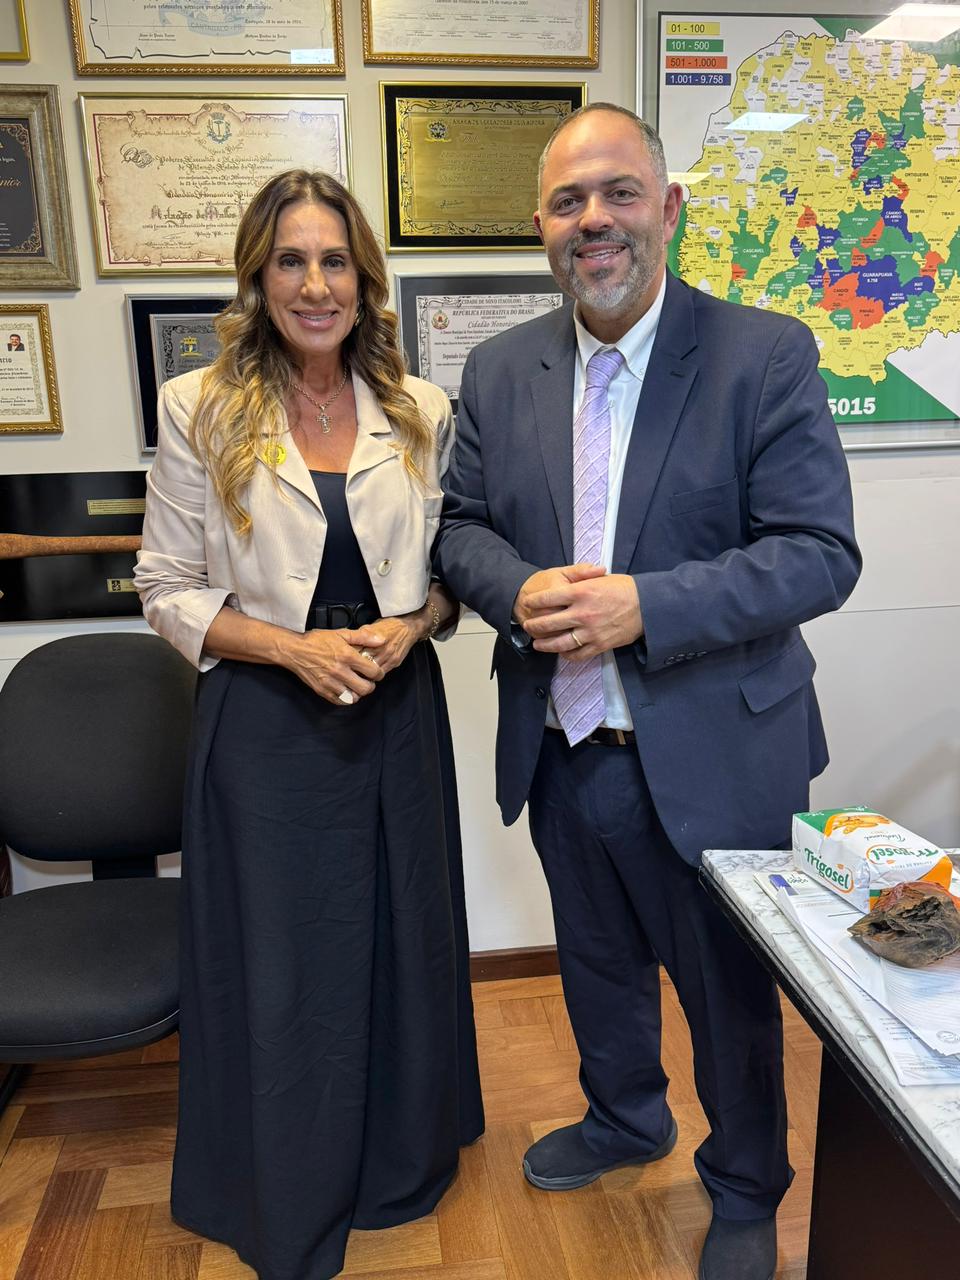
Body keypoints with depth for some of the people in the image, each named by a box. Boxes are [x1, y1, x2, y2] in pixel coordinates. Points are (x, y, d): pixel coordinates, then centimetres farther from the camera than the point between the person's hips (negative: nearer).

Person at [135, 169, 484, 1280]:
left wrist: (406, 627, -11)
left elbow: (454, 562, 9)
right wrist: (294, 647, -16)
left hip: (397, 710, 3)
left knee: (400, 934, 15)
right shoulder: (200, 410, -4)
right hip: (265, 723, -2)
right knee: (278, 957, 11)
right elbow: (167, 588, -3)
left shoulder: (420, 412, 3)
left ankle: (401, 1161, 44)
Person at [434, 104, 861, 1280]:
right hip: (562, 750, 4)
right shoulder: (499, 371, 3)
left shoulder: (766, 356, -11)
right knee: (596, 961, 25)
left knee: (729, 987, 17)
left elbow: (820, 554, -15)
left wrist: (644, 606, -27)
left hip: (710, 759, -4)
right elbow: (462, 525, 6)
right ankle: (623, 1118, 56)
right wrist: (518, 591, -17)